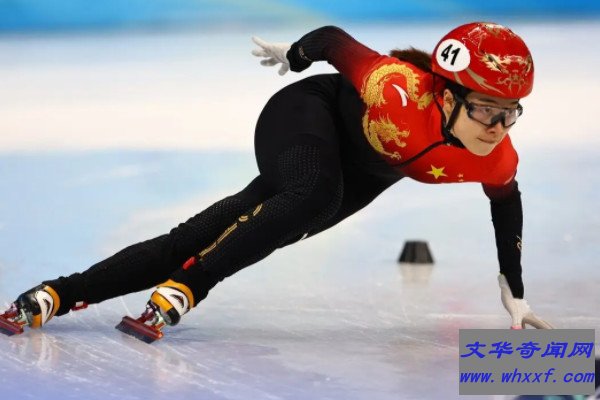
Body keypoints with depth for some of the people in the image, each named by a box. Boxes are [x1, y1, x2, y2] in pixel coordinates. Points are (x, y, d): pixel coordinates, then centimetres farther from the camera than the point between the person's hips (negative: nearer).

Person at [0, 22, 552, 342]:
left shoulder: (496, 158, -23)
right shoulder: (400, 94, -38)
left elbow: (507, 201, 1)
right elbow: (332, 39, -22)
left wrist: (515, 296, 7)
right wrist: (291, 56, 0)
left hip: (359, 175, 5)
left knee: (196, 240, -2)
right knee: (314, 197, -39)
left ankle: (61, 296, 2)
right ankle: (159, 291, -28)